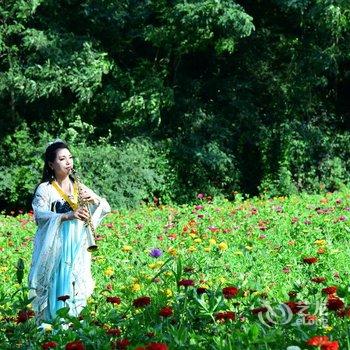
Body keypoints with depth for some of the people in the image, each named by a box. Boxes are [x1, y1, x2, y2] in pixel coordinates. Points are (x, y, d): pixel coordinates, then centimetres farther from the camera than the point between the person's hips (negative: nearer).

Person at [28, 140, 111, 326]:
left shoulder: (79, 187, 12)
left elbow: (106, 208, 9)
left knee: (76, 293, 0)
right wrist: (68, 215, -34)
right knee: (57, 293, -13)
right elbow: (40, 215, -19)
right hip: (54, 253, -4)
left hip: (77, 253, 4)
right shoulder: (44, 189, -3)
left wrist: (94, 199, -13)